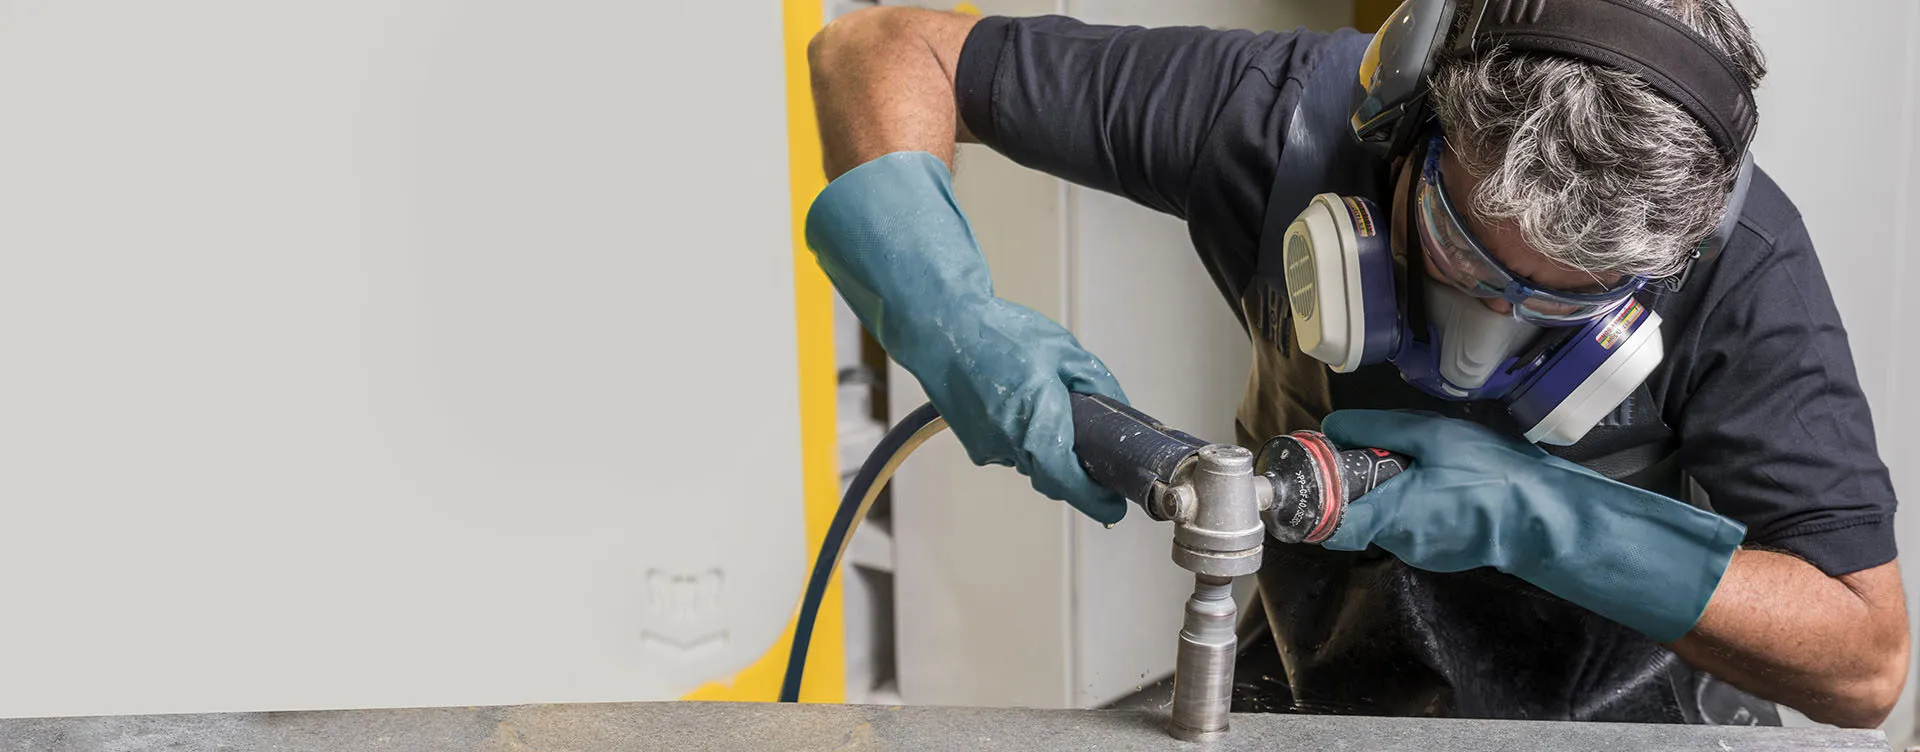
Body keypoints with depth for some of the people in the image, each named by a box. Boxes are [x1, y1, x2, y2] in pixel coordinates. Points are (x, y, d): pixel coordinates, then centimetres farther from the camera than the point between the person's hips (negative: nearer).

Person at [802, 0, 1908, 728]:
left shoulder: (1739, 266, -24)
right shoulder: (1286, 118, -24)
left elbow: (1864, 661, -21)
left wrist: (1536, 515, -32)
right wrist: (952, 315, -33)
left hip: (1630, 716, 1)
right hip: (1342, 701, 0)